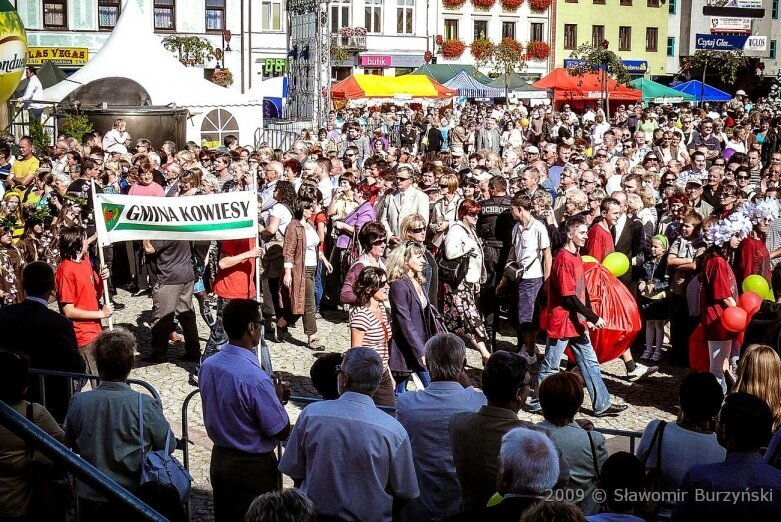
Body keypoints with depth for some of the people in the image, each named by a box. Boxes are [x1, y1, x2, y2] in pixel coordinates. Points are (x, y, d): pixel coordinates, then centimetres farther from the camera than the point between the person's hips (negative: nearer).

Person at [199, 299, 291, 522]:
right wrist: (278, 399, -3)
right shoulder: (255, 378, -29)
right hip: (252, 467, -7)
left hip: (219, 459, 7)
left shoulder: (207, 365, -6)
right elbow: (282, 432, -20)